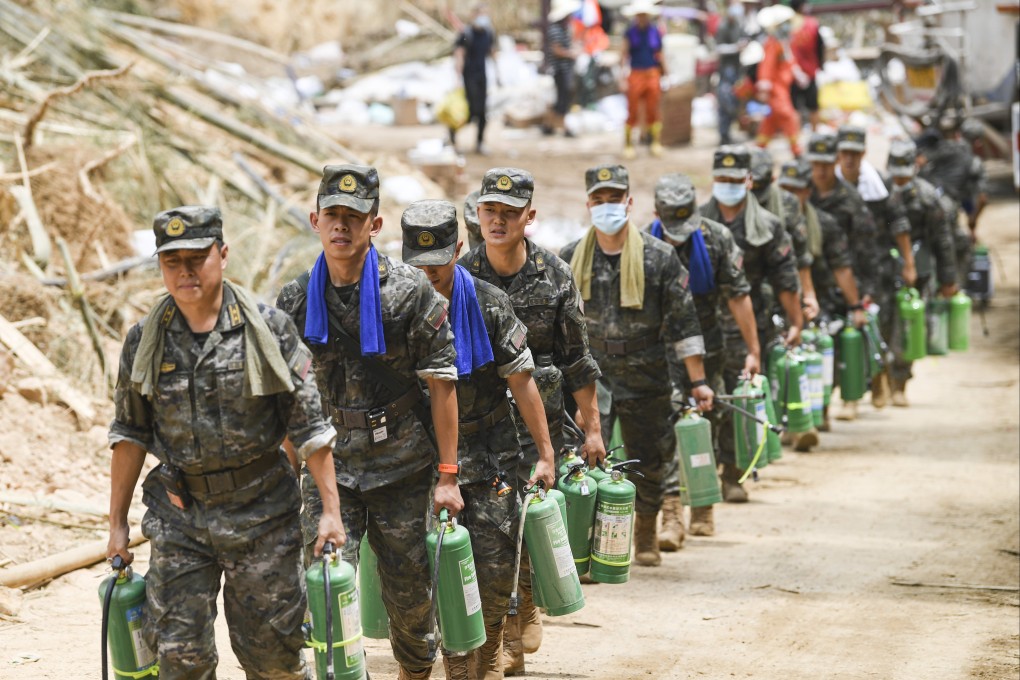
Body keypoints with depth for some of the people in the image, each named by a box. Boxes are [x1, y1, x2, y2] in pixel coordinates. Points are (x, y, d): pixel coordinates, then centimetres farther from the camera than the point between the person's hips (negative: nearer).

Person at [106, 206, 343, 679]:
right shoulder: (144, 341, 1)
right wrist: (117, 523, 7)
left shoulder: (268, 329, -6)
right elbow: (129, 434, 9)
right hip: (179, 517, 2)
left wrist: (331, 510, -7)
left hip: (261, 515, -2)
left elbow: (309, 426, -4)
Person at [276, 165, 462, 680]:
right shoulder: (296, 301, 0)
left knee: (408, 590, 10)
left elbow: (441, 385, -6)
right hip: (329, 465, 2)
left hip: (401, 466, -1)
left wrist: (448, 476, -8)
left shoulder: (410, 292, -8)